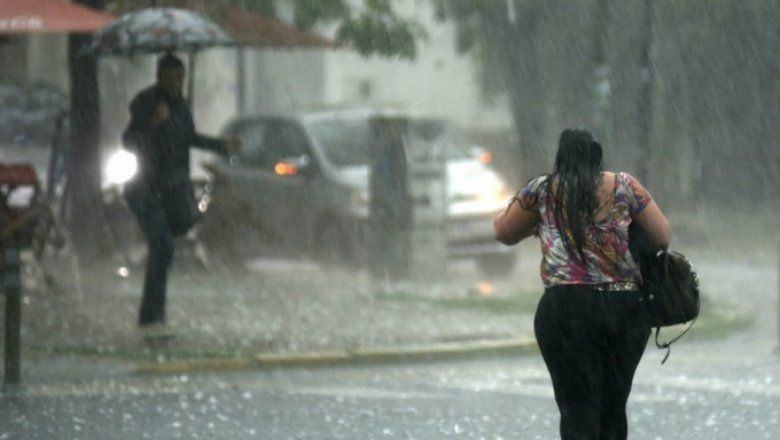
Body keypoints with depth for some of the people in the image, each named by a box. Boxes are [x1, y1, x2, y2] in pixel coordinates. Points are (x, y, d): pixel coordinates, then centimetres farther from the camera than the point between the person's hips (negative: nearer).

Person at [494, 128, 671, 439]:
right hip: (626, 309, 2)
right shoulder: (624, 185, 7)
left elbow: (503, 232, 18)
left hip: (567, 308, -2)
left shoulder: (543, 190, 6)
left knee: (578, 411, -4)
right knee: (614, 408, 11)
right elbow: (663, 237, 8)